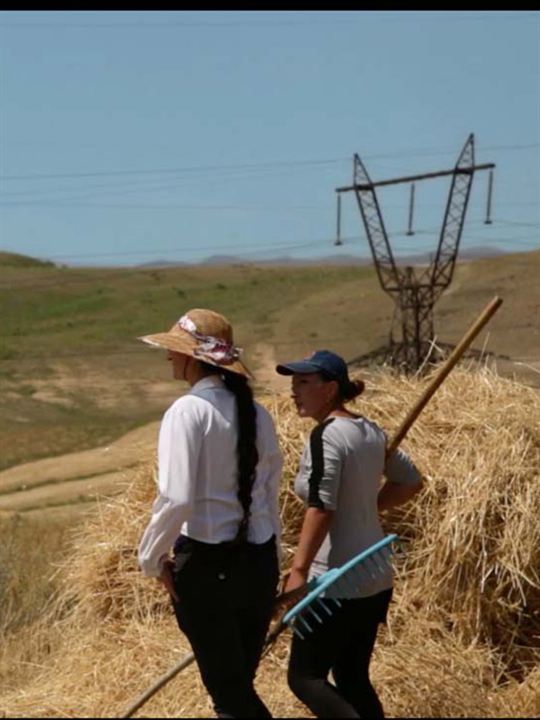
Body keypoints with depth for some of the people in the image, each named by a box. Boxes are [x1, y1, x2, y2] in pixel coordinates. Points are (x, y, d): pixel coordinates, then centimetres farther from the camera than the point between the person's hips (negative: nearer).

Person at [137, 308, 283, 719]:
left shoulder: (188, 411, -14)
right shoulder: (256, 413, 6)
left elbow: (176, 498, -20)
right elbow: (270, 494, 10)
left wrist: (152, 558, -7)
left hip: (206, 562, -7)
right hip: (260, 560, 7)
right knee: (241, 686, 17)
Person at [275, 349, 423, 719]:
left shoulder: (326, 435, -16)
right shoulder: (371, 431, 9)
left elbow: (321, 508, -24)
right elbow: (411, 481, 21)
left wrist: (298, 571, -22)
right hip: (377, 577, 9)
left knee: (305, 677, 2)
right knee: (353, 678, 17)